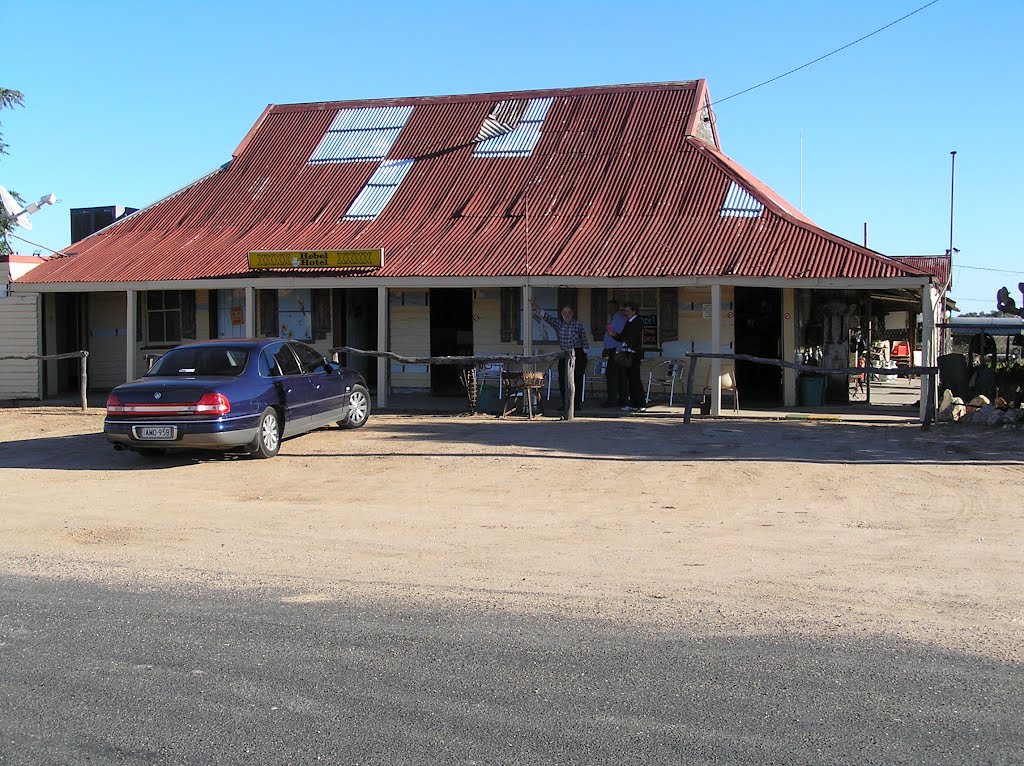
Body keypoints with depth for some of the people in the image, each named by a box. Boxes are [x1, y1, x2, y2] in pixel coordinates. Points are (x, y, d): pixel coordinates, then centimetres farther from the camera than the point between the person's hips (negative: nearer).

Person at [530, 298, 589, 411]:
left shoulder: (578, 325, -2)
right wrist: (535, 307, -20)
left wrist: (585, 356, -1)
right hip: (564, 355, 4)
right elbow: (545, 316, -6)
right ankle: (565, 404, 6)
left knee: (577, 379, -6)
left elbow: (585, 342, 3)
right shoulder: (558, 323, 4)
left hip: (578, 355, -3)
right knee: (562, 379, -2)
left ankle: (577, 403, 0)